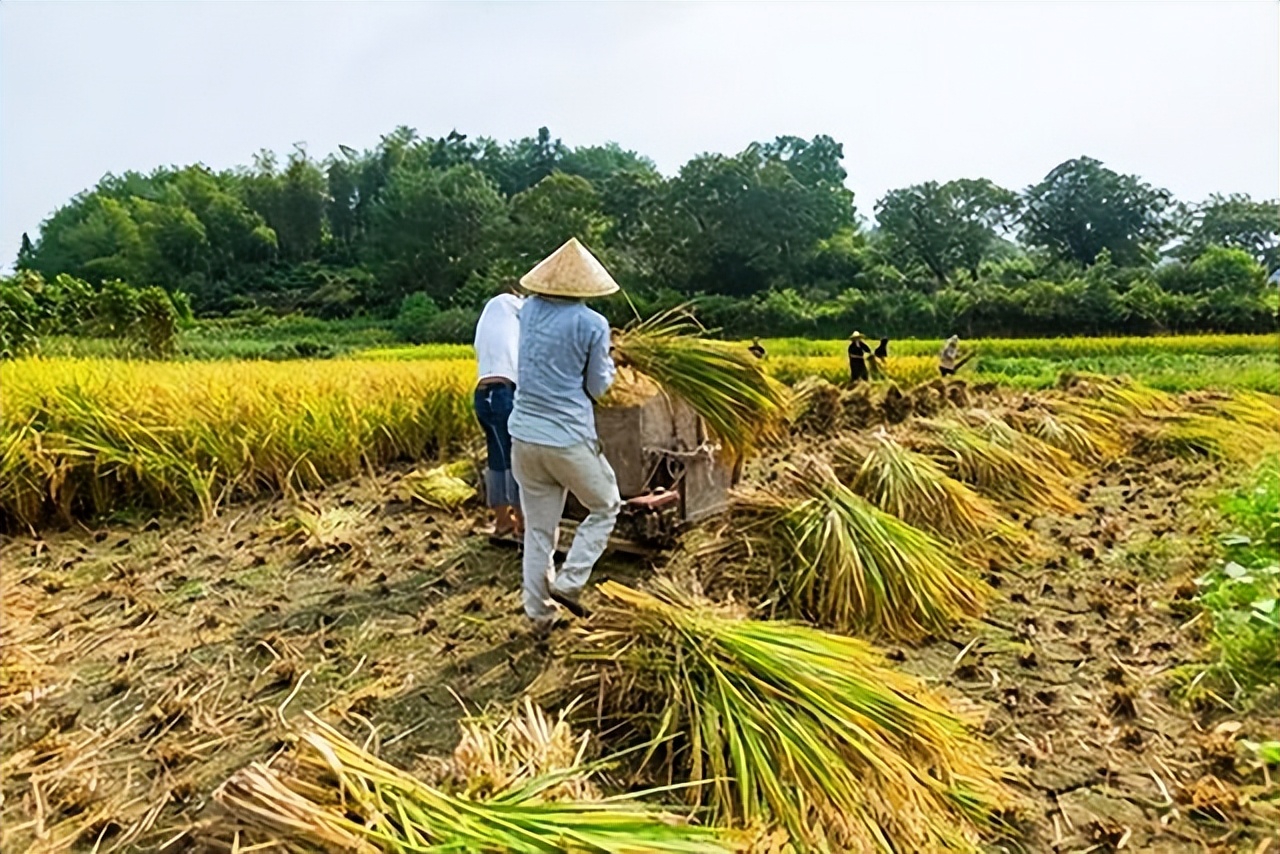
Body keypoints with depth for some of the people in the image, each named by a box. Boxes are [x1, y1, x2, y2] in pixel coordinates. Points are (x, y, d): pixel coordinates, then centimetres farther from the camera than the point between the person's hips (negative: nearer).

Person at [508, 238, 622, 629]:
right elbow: (598, 387, 0)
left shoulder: (529, 310, 5)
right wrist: (609, 363, 16)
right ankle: (568, 582, 8)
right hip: (569, 439, -5)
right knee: (606, 507, 18)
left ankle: (539, 612, 22)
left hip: (524, 436, 5)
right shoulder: (592, 324, -10)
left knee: (538, 527, 15)